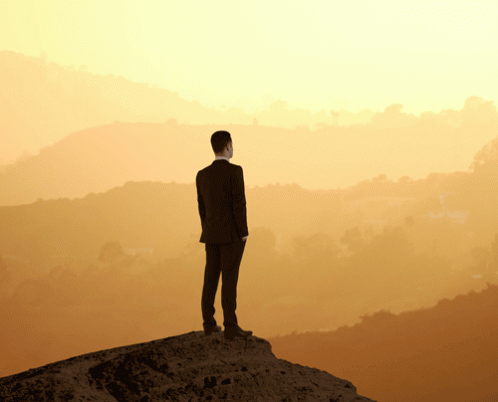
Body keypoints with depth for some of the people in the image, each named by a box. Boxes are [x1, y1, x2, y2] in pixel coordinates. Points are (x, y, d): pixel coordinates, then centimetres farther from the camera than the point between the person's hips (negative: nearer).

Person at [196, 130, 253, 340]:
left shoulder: (202, 175, 5)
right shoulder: (234, 171, -14)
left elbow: (202, 208, 10)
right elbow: (239, 204, -16)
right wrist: (244, 234, -10)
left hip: (212, 234, 6)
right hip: (232, 234, -6)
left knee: (211, 277, 11)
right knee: (229, 279, -5)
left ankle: (209, 323, 14)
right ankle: (230, 326, -5)